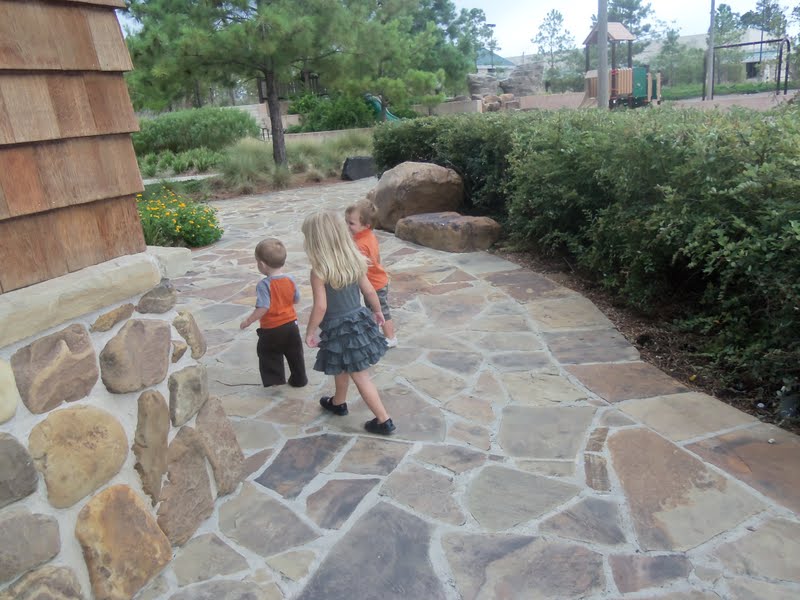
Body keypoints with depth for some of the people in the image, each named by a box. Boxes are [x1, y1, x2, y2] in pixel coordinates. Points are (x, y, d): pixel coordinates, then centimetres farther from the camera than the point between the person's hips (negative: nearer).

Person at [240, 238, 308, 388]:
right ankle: (299, 380, 31)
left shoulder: (264, 285, -23)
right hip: (291, 324, 6)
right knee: (295, 353, 19)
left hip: (271, 329, -5)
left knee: (270, 356, 14)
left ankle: (274, 381, 16)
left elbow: (263, 308, -27)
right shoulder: (290, 280, -5)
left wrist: (248, 321, -15)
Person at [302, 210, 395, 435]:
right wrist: (377, 311, 20)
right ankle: (338, 403, 48)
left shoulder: (319, 271, -21)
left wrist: (310, 332, -8)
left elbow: (320, 307, -22)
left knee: (360, 376, 7)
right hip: (359, 320, 7)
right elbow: (369, 291, 3)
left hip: (339, 329, -6)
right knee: (342, 368, 28)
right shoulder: (354, 260, -4)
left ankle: (384, 421, 17)